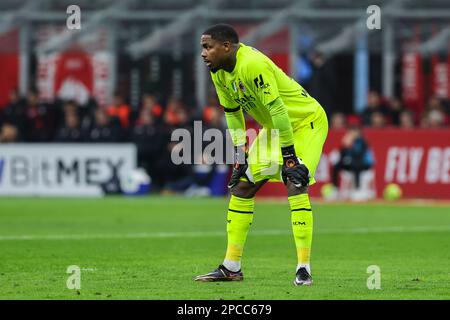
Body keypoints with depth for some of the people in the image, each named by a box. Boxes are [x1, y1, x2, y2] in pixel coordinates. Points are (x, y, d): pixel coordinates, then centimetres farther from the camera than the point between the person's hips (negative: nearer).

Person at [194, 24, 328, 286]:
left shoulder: (253, 64, -31)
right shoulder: (219, 72, -5)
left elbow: (277, 109, -32)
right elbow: (232, 113, 7)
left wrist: (289, 156, -30)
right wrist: (240, 155, 2)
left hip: (307, 122, -9)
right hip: (274, 127, 9)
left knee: (295, 183, -25)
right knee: (242, 184, 5)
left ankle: (304, 269, -22)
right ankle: (231, 267, 11)